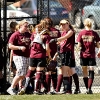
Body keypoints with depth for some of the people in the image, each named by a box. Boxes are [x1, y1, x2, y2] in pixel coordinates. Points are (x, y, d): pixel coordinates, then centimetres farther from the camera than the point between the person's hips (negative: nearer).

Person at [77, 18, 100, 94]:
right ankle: (89, 89, -14)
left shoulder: (81, 33, -4)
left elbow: (79, 45, -6)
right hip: (91, 55, -1)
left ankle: (87, 89, 15)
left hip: (83, 55, 1)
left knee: (85, 73, 12)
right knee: (91, 72, -2)